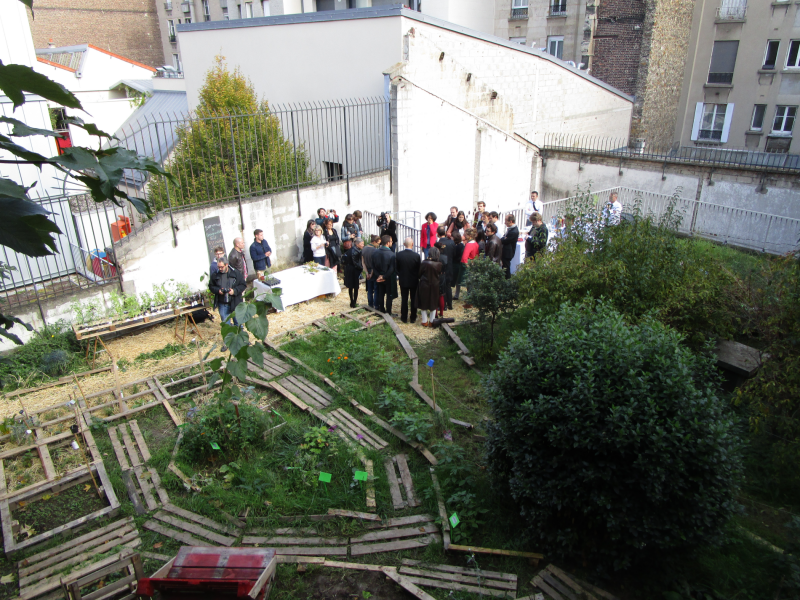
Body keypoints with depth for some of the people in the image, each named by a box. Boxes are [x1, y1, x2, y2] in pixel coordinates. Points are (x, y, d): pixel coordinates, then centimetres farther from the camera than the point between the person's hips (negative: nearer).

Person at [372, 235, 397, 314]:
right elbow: (392, 269, -22)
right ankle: (388, 313, 16)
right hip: (389, 279, -5)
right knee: (389, 296, 9)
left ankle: (382, 310, 29)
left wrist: (378, 275, -4)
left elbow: (373, 266, -3)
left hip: (379, 278, 5)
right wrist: (384, 277, -14)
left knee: (381, 295, 17)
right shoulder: (391, 254, -22)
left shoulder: (376, 252, -7)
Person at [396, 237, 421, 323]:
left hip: (403, 281, 1)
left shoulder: (399, 255, -14)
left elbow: (397, 268, -3)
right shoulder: (416, 256, -18)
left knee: (404, 299, 12)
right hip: (414, 281, -1)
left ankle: (404, 318, 19)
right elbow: (419, 269, -8)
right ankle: (413, 318, 20)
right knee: (414, 300, 12)